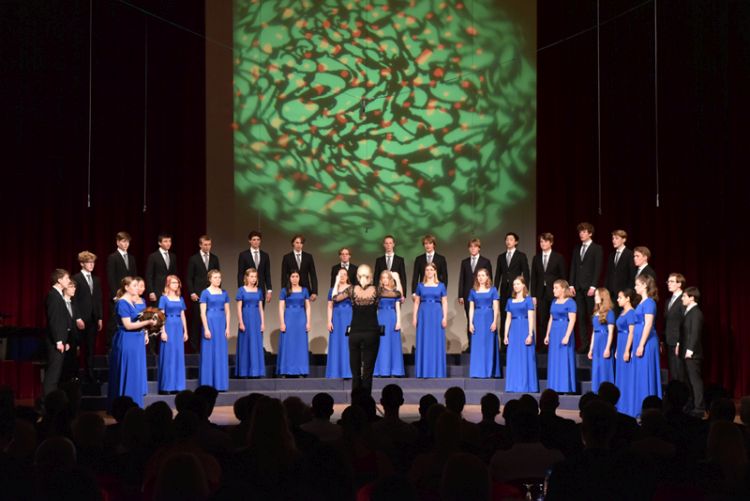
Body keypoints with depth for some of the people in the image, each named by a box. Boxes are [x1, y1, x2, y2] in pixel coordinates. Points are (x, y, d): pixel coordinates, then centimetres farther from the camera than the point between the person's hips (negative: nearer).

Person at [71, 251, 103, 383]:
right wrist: (78, 318, -15)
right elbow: (74, 300, -9)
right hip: (81, 319, -6)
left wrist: (100, 318, 9)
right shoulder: (76, 278, -5)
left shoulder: (96, 280, 15)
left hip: (93, 319, 6)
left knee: (90, 348, 6)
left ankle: (89, 375, 9)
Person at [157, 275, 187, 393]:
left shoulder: (180, 299, 13)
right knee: (168, 356, -5)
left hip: (179, 328, 5)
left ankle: (177, 385, 9)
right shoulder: (164, 298, -2)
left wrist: (185, 331, 12)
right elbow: (162, 316, -6)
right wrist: (163, 331, -13)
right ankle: (166, 386, -1)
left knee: (179, 356, 4)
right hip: (168, 327, -5)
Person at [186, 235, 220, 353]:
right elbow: (189, 278, 2)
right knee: (197, 321, -1)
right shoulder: (194, 259, 2)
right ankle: (195, 346, 4)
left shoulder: (214, 258, 12)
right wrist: (191, 293, -6)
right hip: (198, 294, -2)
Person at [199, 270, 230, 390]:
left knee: (221, 354, 5)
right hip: (210, 323, -4)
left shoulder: (224, 293, 10)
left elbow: (227, 311, 11)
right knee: (209, 353, -1)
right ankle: (208, 384, 4)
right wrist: (206, 329, -13)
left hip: (221, 324, 4)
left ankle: (220, 383, 11)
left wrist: (227, 328, 4)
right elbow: (203, 313, -7)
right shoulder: (205, 293, -3)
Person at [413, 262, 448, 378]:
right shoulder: (420, 286, 7)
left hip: (437, 315, 0)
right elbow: (416, 302, 7)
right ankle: (424, 372, 6)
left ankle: (436, 372, 6)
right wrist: (414, 317, -1)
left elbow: (444, 303, 4)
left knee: (436, 342, 1)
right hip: (423, 315, 1)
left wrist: (445, 317, -5)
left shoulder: (441, 286, 6)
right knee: (423, 343, 1)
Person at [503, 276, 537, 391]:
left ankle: (525, 386, 0)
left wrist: (530, 334, -13)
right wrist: (506, 335, 7)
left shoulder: (528, 300, -1)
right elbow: (508, 319, 13)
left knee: (525, 358, -3)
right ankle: (514, 386, 9)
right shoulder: (510, 301, 12)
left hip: (525, 330, -5)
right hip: (514, 331, 5)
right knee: (513, 359, 4)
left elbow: (531, 318, -6)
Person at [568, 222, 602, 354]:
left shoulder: (597, 248, 0)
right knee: (581, 316, 1)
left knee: (593, 316, -4)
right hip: (578, 287, 5)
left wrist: (593, 286, -13)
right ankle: (584, 344, 2)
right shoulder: (576, 249, 15)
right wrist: (571, 285, 5)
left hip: (590, 287, -5)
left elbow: (597, 268, -6)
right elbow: (573, 268, 14)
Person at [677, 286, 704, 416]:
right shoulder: (688, 311, 15)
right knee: (688, 379, 13)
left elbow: (695, 333, -19)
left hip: (692, 353, -10)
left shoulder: (696, 313, -14)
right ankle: (691, 405, 19)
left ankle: (699, 408, -2)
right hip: (685, 352, 10)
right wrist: (679, 345, 13)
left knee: (695, 380, -6)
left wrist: (690, 350, -21)